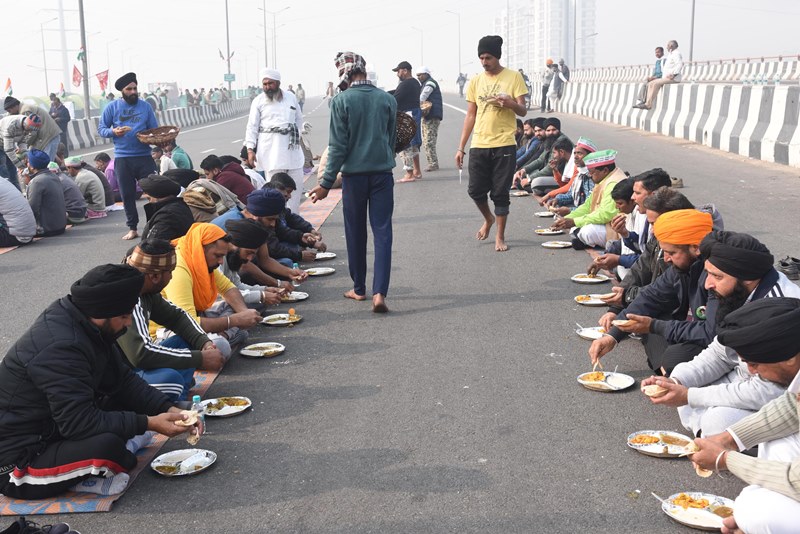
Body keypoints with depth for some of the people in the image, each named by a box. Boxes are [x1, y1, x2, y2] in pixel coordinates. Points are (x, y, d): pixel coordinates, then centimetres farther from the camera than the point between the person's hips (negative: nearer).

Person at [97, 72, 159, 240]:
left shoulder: (145, 106, 6)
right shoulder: (112, 107, 5)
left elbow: (155, 130, 9)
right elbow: (101, 128, 7)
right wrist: (113, 131, -14)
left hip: (144, 156, 0)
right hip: (122, 158, 0)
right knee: (127, 195, 6)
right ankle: (132, 228, 17)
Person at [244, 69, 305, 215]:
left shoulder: (291, 97, 10)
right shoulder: (259, 101, 1)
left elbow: (299, 119, 18)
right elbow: (252, 126, -1)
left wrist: (297, 136, 10)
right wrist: (250, 149, -9)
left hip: (291, 146, 4)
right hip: (270, 148, -4)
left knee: (296, 183, 6)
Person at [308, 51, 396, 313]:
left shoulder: (342, 101, -8)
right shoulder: (387, 99, 2)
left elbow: (338, 145, -10)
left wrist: (327, 183, -6)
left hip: (354, 175, -2)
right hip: (382, 173, 2)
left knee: (355, 234, 13)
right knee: (382, 233, 0)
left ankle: (359, 288, 24)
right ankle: (379, 293, -10)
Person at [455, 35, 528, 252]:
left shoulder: (513, 77, -1)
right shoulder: (475, 81, 9)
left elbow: (523, 111, -2)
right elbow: (470, 116, 12)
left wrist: (511, 103, -26)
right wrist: (461, 147, 8)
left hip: (503, 145, -3)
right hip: (478, 145, 3)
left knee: (500, 193, 1)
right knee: (476, 190, 3)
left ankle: (500, 237, 13)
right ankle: (488, 218, 33)